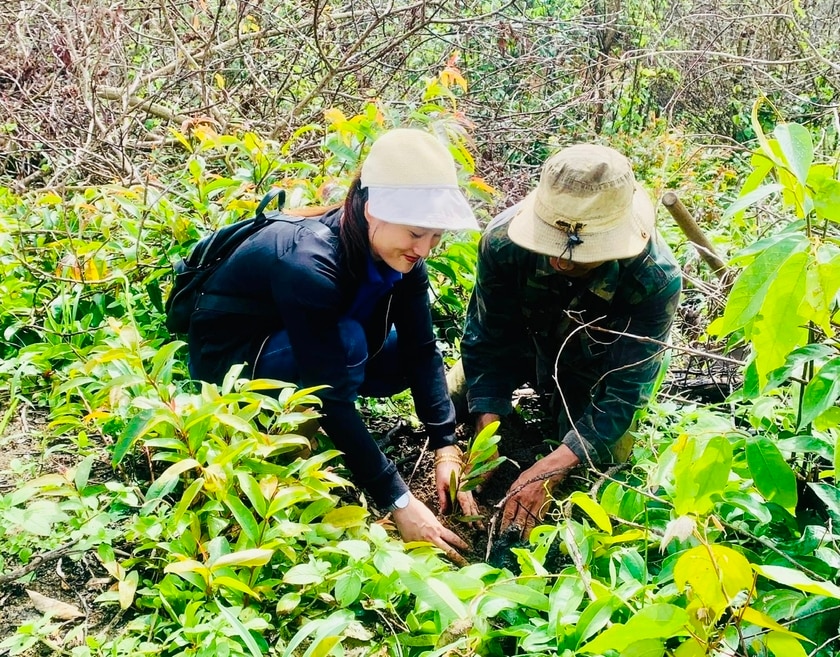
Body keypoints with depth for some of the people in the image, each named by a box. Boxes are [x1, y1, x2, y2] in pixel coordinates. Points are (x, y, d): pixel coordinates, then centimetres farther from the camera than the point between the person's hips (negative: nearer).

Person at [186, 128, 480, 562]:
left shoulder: (399, 254, -16)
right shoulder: (309, 264, -37)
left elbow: (422, 350, -12)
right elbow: (332, 396, -38)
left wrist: (446, 448, -22)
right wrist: (397, 502, -37)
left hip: (301, 342, 7)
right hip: (227, 354, -7)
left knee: (407, 356, -11)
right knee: (349, 343, -33)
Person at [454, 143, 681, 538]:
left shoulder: (655, 279, -40)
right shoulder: (504, 238, -36)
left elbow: (624, 391, -35)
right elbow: (486, 340, -24)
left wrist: (547, 471, -46)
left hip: (594, 368, -1)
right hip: (523, 341, 2)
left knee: (607, 456, -11)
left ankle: (562, 400, 21)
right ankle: (539, 387, 25)